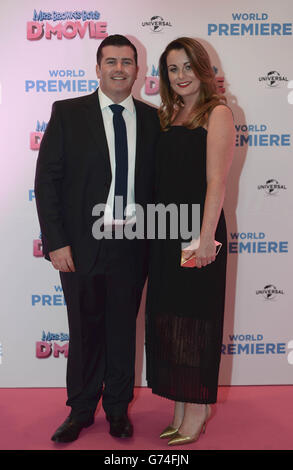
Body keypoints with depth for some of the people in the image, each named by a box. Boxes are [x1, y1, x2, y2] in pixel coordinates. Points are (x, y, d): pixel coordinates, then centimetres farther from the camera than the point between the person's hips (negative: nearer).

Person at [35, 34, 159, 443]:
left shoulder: (153, 119, 6)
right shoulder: (68, 113, -1)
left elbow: (160, 179, 8)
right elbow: (47, 180, -4)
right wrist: (55, 241, -10)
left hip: (132, 244, 2)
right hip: (82, 244, -1)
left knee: (123, 330, 14)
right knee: (85, 331, 11)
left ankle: (118, 409, 33)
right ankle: (81, 411, 32)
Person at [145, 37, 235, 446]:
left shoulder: (217, 113, -6)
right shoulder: (168, 117, 15)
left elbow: (216, 182, -14)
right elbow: (162, 180, 14)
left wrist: (206, 238, -20)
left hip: (198, 230, -7)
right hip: (166, 230, 7)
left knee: (195, 316, 2)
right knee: (168, 317, 11)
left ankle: (198, 410, 17)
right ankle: (182, 406, 25)